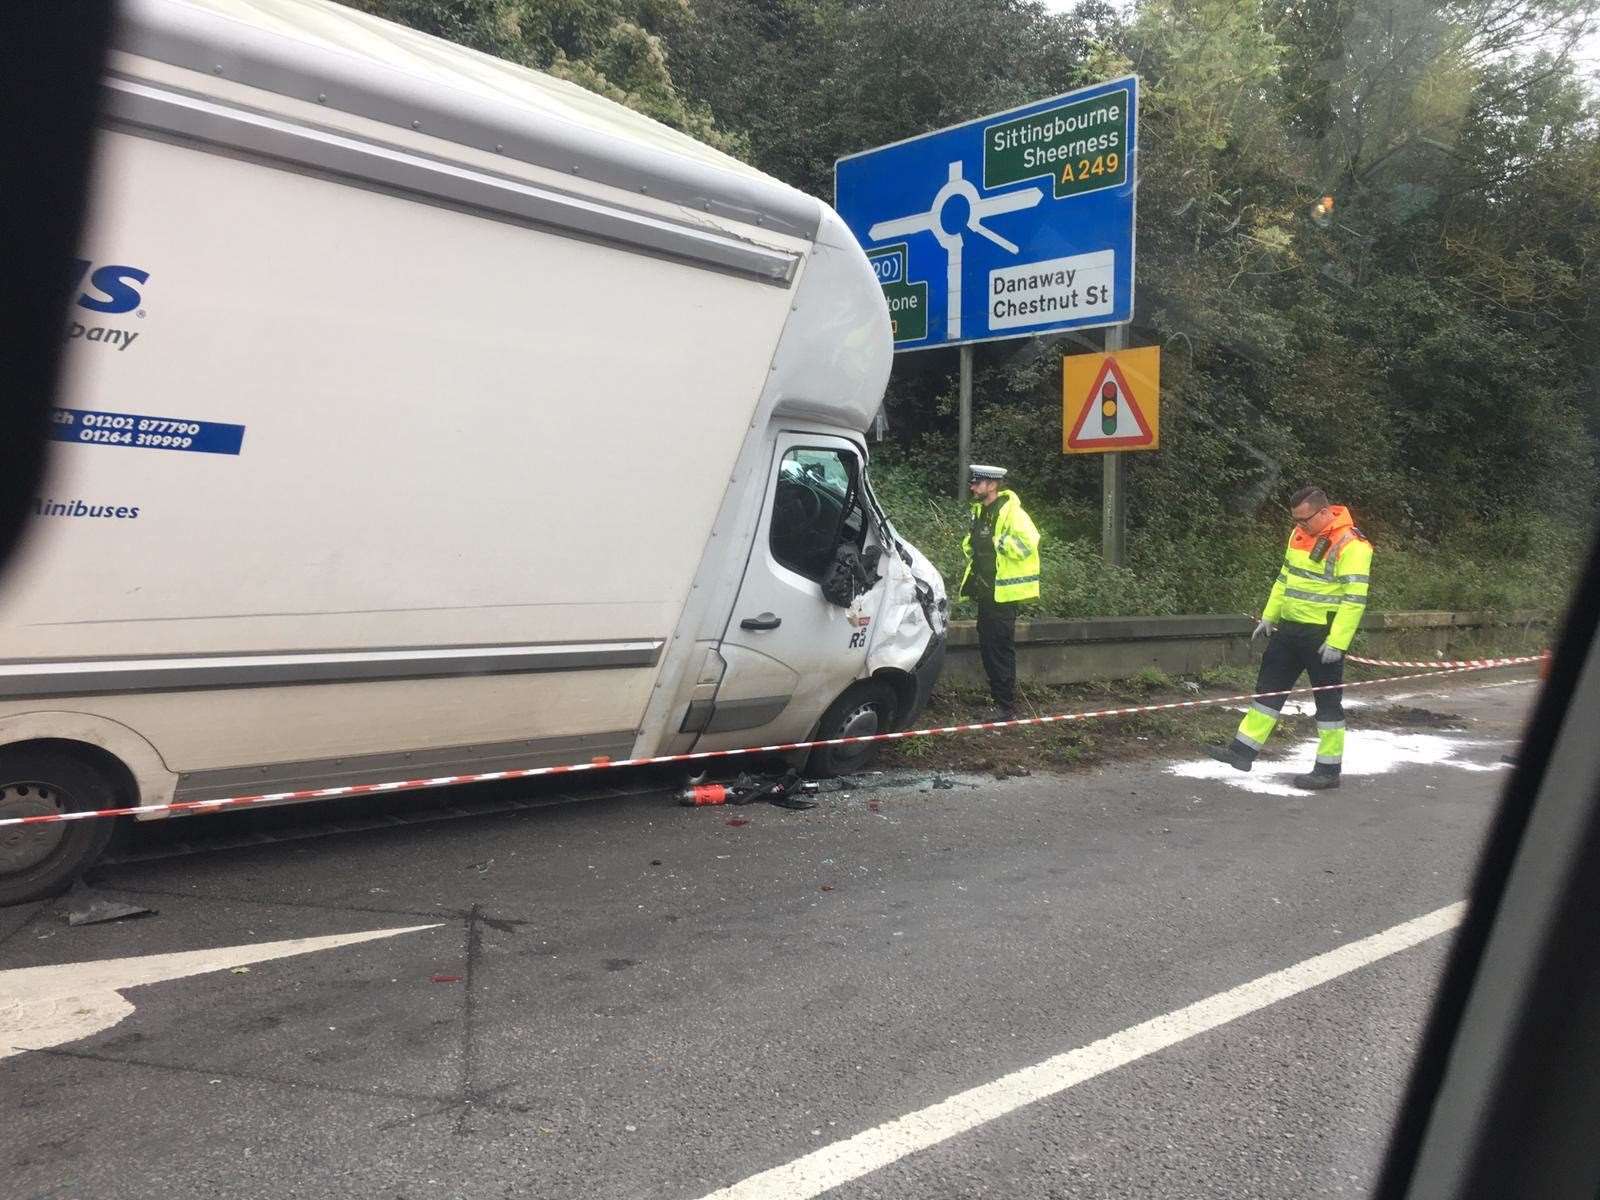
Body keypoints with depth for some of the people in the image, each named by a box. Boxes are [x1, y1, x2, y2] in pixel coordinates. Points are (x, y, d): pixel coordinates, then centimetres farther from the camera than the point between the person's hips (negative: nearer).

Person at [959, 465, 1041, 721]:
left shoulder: (1010, 512, -15)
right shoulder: (980, 511, 14)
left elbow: (1028, 542, -29)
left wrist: (999, 543, -22)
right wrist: (971, 550, 12)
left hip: (1003, 592, -9)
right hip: (986, 591, 9)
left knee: (1001, 649, -6)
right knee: (987, 648, 14)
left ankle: (1007, 707, 0)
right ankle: (997, 697, 24)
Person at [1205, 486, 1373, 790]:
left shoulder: (1351, 545, -17)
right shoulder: (1299, 535, 9)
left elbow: (1354, 599, -21)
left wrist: (1337, 642, -24)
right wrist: (1269, 616, 17)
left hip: (1324, 636, -8)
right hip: (1289, 628, 8)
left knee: (1328, 700, 2)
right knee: (1269, 687, 10)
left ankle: (1328, 770, 11)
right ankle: (1243, 750, 16)